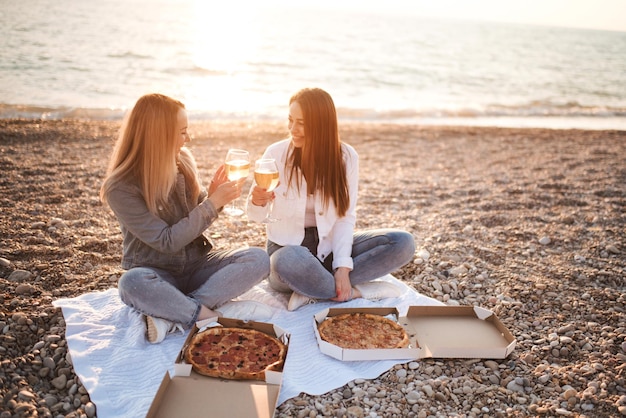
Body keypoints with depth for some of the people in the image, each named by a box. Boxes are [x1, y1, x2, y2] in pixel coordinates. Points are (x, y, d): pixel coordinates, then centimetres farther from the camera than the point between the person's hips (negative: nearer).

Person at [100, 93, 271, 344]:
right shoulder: (121, 188, -18)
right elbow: (168, 241, -20)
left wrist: (213, 196, -12)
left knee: (258, 259, -21)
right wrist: (213, 203, -22)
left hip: (197, 265, 5)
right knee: (132, 283, -39)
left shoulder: (183, 161, -2)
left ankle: (171, 315, -24)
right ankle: (215, 317, -25)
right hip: (158, 274, -5)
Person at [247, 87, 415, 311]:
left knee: (403, 243, -17)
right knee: (290, 262, -42)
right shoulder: (276, 153, -10)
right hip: (287, 248, -3)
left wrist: (343, 265, -19)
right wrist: (256, 202, -29)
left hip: (328, 246, 3)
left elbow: (346, 216, -6)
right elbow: (256, 216, -5)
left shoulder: (346, 157, -5)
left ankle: (312, 292, -21)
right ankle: (354, 291, -15)